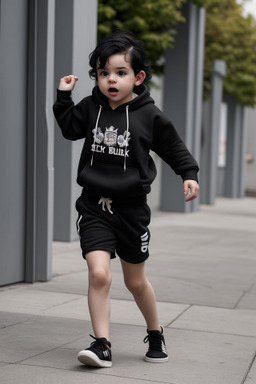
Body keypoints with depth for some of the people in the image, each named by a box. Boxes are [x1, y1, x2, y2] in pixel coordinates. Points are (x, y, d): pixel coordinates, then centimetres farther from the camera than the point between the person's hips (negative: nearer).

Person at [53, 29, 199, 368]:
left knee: (136, 281, 13)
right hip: (94, 207, 1)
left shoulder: (149, 115, -6)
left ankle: (156, 334, 37)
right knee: (98, 274, -16)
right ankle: (102, 345, -6)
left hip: (131, 207, -1)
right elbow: (70, 128, 15)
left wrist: (189, 175, -8)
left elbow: (173, 148, 3)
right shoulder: (91, 107, 0)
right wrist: (64, 96, 6)